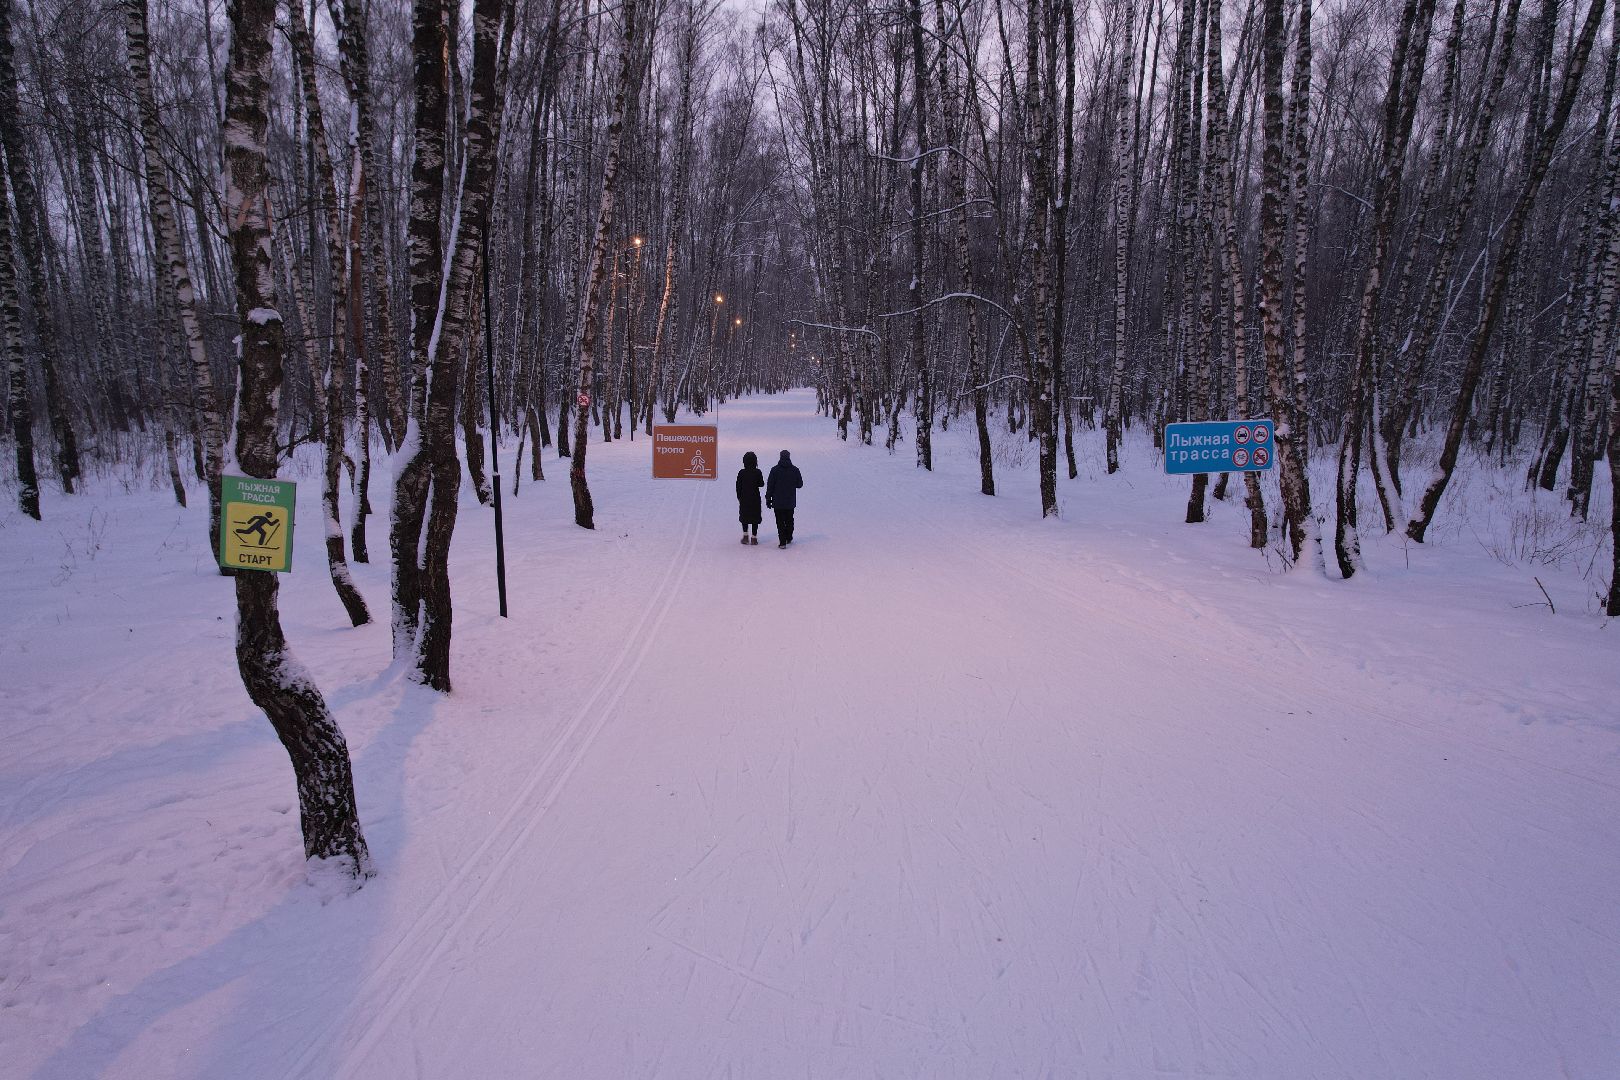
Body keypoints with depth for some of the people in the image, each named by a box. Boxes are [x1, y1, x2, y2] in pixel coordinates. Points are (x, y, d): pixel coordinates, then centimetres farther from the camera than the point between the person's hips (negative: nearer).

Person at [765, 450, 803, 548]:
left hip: (778, 502, -2)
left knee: (780, 522, 1)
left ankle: (782, 542, -4)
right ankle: (789, 538, 30)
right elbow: (800, 484, 5)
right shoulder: (795, 470, -3)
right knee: (789, 520, 19)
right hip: (791, 502, 3)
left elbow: (770, 485, -7)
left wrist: (768, 499, 0)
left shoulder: (775, 470, -9)